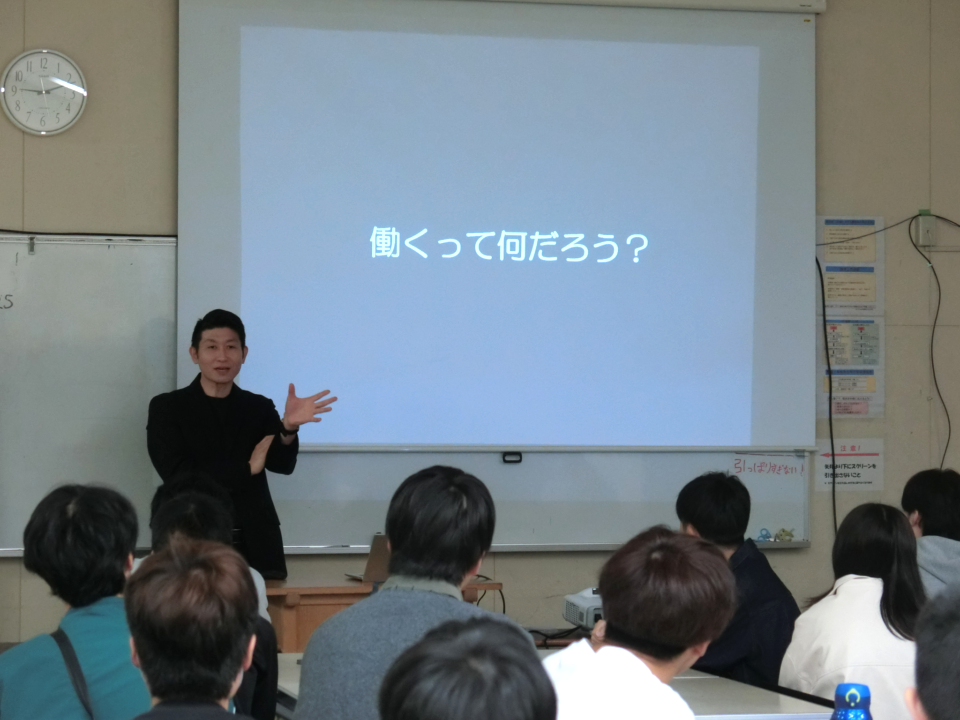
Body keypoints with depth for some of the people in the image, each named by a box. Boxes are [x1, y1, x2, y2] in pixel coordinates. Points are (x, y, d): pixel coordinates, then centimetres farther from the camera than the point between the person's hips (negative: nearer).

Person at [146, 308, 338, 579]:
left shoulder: (260, 408, 11)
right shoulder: (167, 408, 3)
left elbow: (282, 464, -3)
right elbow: (178, 477, -7)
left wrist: (289, 428, -24)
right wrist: (247, 468, -4)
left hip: (255, 549, 2)